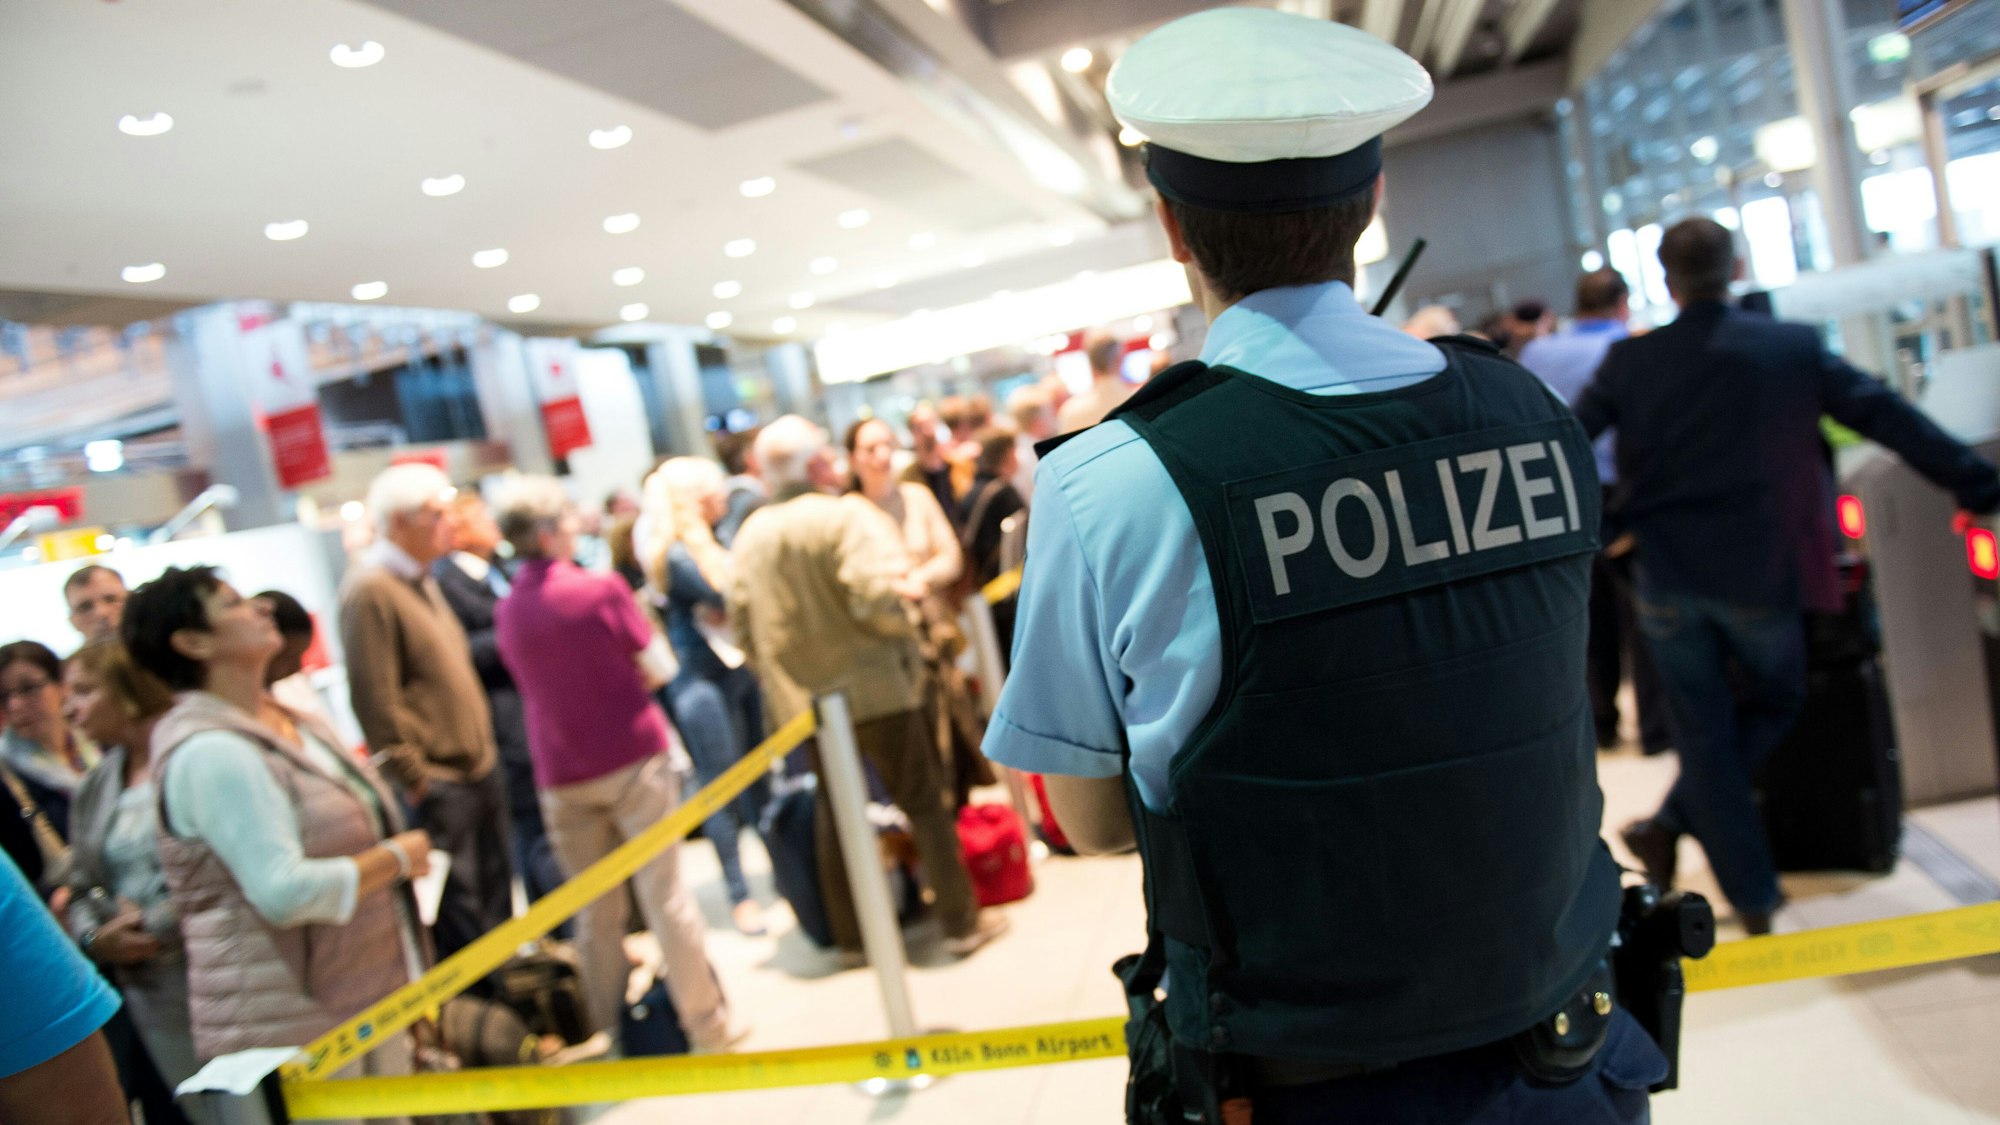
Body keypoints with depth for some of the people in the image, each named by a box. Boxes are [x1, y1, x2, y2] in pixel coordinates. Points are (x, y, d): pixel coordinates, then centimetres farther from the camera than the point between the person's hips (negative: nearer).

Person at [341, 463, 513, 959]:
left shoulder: (420, 580, 13)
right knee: (461, 910, -2)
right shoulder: (370, 591, -16)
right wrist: (413, 779, -16)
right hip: (438, 784, -9)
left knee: (496, 896, 18)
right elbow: (374, 699, -19)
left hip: (479, 767, 9)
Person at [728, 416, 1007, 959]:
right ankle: (961, 921, 13)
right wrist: (906, 629, -5)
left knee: (833, 811, 18)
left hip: (800, 698, 6)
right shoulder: (845, 516, -14)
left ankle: (849, 931, 26)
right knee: (924, 803, 6)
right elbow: (876, 597, -24)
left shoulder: (750, 534, 4)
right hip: (873, 689, -5)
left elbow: (742, 619, 7)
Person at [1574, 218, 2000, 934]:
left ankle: (1753, 897, 16)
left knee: (1704, 736, 10)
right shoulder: (1796, 349, -2)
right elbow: (1893, 421, 0)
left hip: (1668, 579, 1)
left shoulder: (1630, 361, -3)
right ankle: (1672, 825, 15)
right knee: (1772, 702, 24)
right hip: (1759, 577, 0)